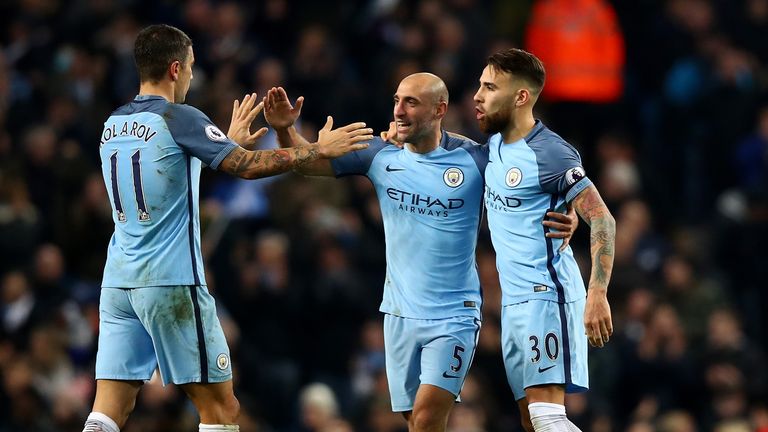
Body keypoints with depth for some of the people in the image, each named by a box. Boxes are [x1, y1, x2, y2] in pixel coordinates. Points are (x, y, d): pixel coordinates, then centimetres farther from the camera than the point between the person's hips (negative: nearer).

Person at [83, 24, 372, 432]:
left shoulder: (113, 125, 13)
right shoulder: (177, 118, -9)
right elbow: (248, 166, -14)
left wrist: (228, 142, 37)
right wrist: (319, 149, -4)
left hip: (118, 282, 7)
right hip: (172, 282, -7)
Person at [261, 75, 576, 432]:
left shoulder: (475, 159, -10)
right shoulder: (381, 155, 0)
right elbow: (307, 161, 7)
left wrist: (562, 220, -22)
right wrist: (285, 130, -13)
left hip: (454, 317, -4)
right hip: (401, 313, 4)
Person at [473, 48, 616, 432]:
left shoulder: (549, 154, -14)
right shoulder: (495, 144, 12)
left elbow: (601, 220, -18)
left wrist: (597, 294, -28)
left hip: (546, 296, -9)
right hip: (514, 300, 9)